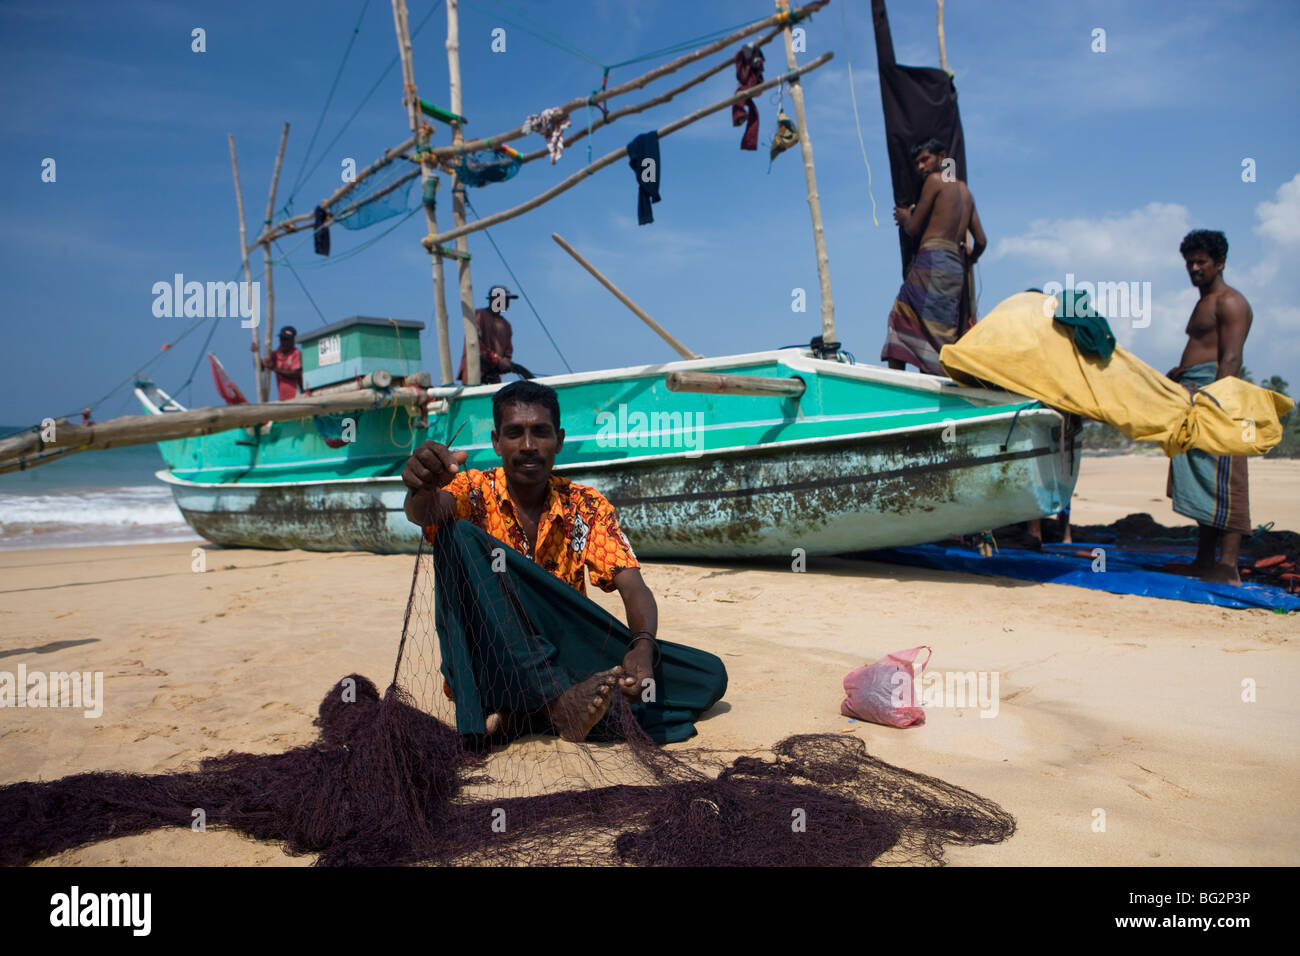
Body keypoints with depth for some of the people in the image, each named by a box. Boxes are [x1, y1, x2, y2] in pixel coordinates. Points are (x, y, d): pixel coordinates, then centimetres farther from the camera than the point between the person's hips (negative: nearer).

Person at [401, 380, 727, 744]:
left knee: (708, 675, -14)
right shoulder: (475, 493, -3)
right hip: (484, 668, -3)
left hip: (563, 660, 3)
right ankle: (560, 702, -37)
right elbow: (425, 513, -26)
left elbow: (633, 588, -9)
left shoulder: (586, 506, 2)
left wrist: (643, 646, -30)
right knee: (459, 536, -27)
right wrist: (423, 491, -51)